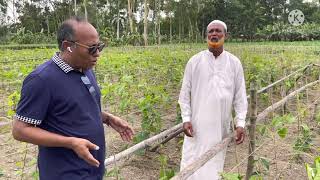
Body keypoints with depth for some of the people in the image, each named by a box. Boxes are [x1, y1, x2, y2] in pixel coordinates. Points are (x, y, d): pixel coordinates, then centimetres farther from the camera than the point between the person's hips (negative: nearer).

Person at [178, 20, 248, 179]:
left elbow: (240, 96, 3)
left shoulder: (234, 63, 1)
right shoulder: (194, 61, -2)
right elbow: (185, 93, 1)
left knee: (215, 163, 11)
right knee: (192, 163, 3)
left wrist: (240, 123, -4)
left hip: (221, 124, 1)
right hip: (198, 123, -1)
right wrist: (186, 119, -6)